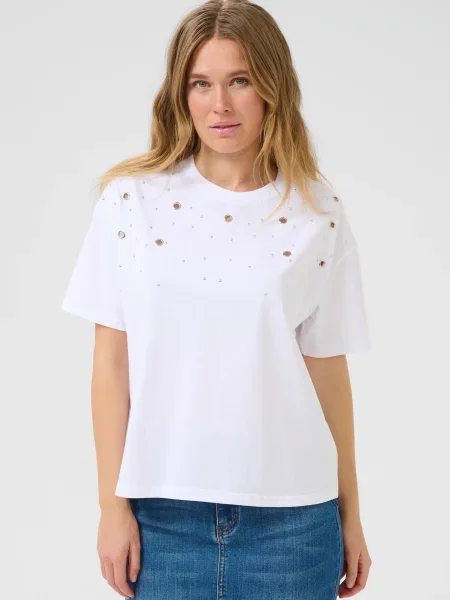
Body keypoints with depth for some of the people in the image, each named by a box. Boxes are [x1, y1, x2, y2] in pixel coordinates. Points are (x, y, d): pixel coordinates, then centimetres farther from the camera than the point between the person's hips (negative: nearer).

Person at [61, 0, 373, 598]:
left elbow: (328, 369, 4)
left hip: (290, 514, 0)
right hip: (164, 511, 0)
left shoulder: (319, 214, -1)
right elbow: (112, 359, -1)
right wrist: (113, 503, -1)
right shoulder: (132, 198, -2)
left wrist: (350, 514, 8)